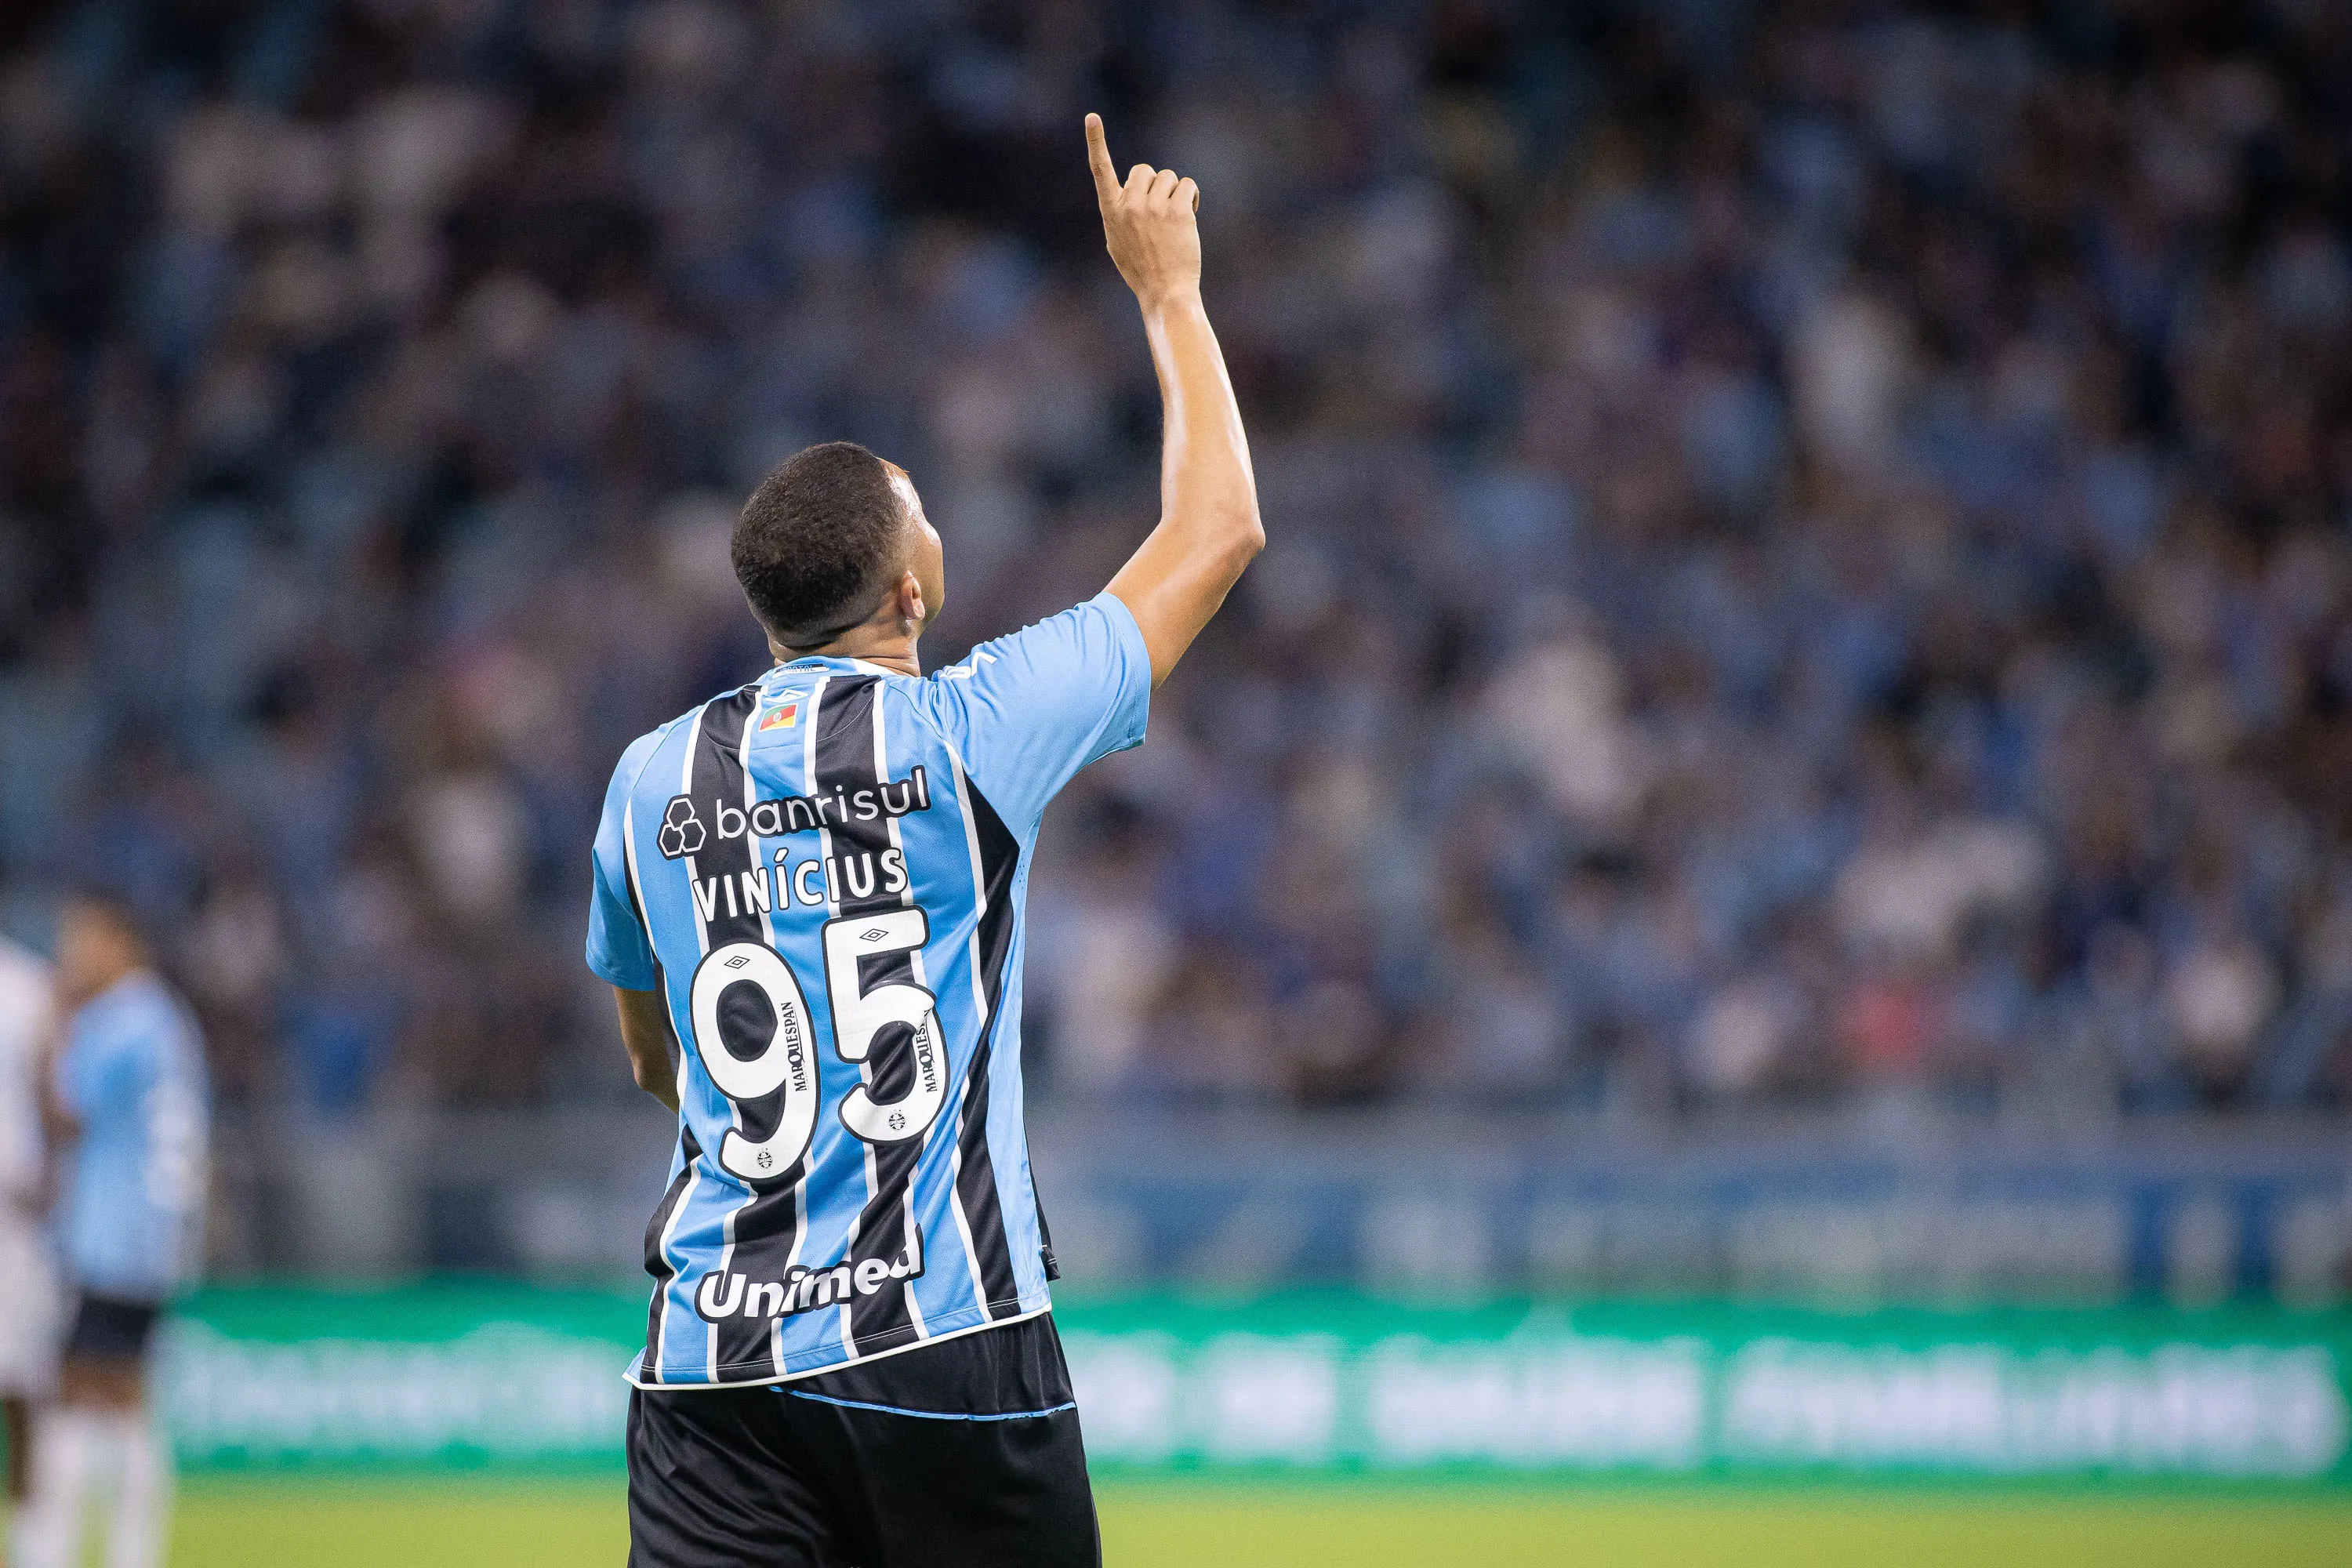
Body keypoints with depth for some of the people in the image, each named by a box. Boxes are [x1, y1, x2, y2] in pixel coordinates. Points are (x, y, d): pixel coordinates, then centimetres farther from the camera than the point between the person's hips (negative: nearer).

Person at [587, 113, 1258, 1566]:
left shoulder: (654, 778, 7)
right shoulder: (965, 734, -4)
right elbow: (1219, 530, 6)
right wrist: (1169, 288, 17)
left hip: (716, 1358, 3)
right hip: (943, 1340, -3)